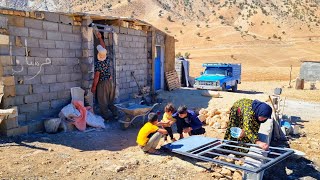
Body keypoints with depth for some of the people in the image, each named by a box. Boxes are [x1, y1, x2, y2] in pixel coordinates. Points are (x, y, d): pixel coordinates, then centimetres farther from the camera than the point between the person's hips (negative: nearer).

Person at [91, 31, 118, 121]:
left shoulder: (98, 64, -19)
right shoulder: (107, 59, -3)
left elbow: (96, 77, -18)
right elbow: (104, 48, 11)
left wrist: (94, 87, -8)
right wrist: (100, 38, 19)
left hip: (102, 84, -6)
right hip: (110, 82, 6)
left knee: (103, 102, 5)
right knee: (110, 100, 17)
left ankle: (106, 117, 11)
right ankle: (115, 114, 18)